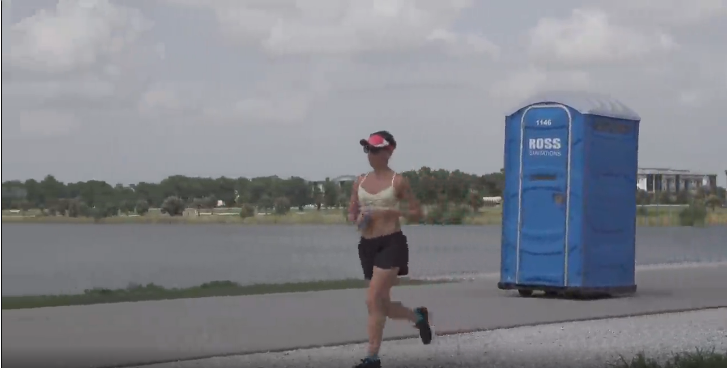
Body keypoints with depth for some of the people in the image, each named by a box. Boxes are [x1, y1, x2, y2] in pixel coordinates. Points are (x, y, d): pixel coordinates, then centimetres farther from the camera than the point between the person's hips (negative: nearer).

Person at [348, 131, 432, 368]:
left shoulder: (398, 181, -3)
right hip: (367, 245, 6)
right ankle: (418, 317, 42)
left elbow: (417, 213, 1)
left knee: (373, 300, -17)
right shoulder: (360, 182, 11)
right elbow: (351, 214, 18)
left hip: (391, 243, -6)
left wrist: (393, 211, -16)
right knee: (383, 305, 13)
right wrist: (358, 219, -5)